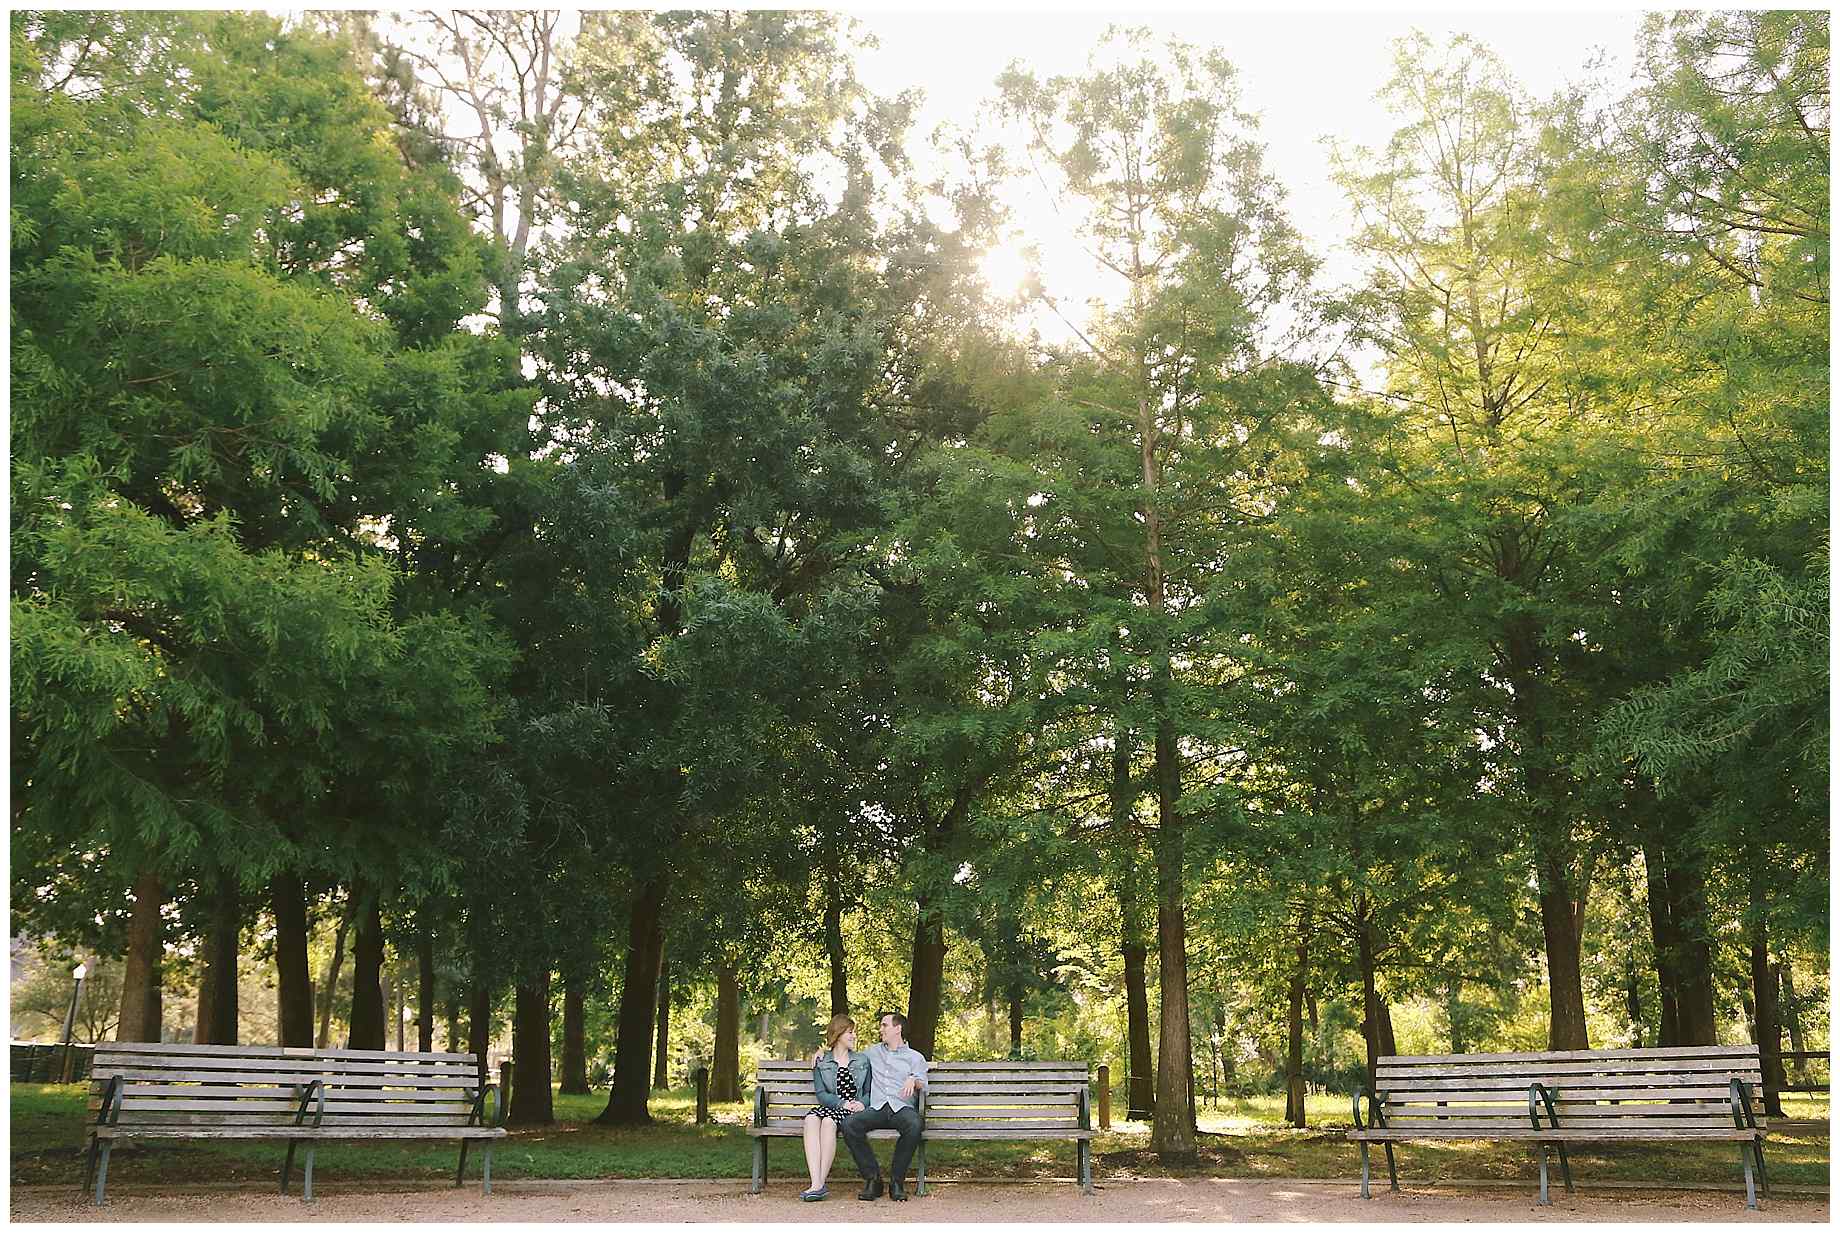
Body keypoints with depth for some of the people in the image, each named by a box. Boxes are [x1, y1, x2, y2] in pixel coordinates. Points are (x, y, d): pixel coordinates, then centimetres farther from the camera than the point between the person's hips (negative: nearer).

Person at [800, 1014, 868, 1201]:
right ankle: (816, 1184, -43)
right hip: (830, 1107, 1)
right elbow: (821, 1094, 3)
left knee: (828, 1121, -34)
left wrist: (862, 1104, -8)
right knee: (811, 1119, -34)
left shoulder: (862, 1060, 18)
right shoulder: (821, 1062, 14)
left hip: (854, 1111, -1)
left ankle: (821, 1183, -35)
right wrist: (843, 1103, -13)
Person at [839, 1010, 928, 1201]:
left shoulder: (915, 1057, 19)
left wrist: (913, 1081, -18)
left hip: (903, 1108, -2)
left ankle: (897, 1180, -22)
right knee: (848, 1124, -29)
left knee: (914, 1126, -38)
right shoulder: (873, 1052, 29)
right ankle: (872, 1178, -18)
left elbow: (923, 1084, 6)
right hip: (877, 1108, 2)